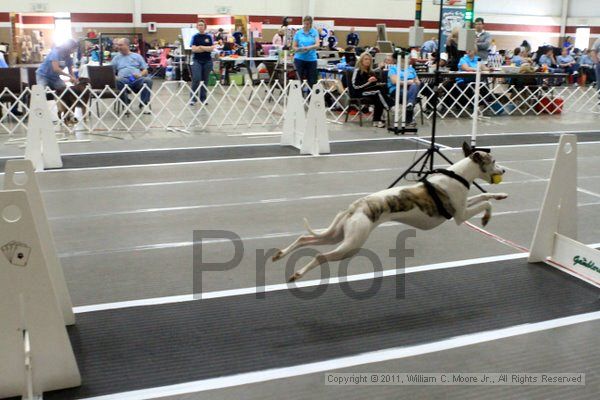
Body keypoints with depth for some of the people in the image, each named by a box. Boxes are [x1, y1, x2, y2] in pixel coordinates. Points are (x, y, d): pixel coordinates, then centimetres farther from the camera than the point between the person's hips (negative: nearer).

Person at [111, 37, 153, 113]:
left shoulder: (137, 56, 22)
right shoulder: (117, 58, 24)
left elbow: (145, 70, 15)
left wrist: (140, 74, -8)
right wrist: (115, 77, -7)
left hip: (137, 79, 0)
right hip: (124, 79, 0)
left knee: (148, 80, -33)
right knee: (118, 81, -36)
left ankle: (143, 104, -22)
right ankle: (126, 104, -24)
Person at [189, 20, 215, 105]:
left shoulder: (209, 37, 5)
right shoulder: (195, 37, 1)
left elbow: (212, 48, -5)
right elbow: (193, 49, -9)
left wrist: (201, 47, -14)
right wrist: (206, 49, -9)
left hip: (207, 61, 2)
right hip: (197, 61, -2)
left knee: (205, 80, 6)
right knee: (196, 79, -14)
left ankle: (203, 98, 15)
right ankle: (193, 98, -6)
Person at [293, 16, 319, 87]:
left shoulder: (315, 32, 4)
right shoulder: (298, 33, 4)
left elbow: (317, 45, -7)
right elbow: (294, 47, 6)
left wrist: (308, 47, -24)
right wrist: (298, 49, -17)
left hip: (311, 59, 1)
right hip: (300, 58, -1)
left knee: (311, 81, 4)